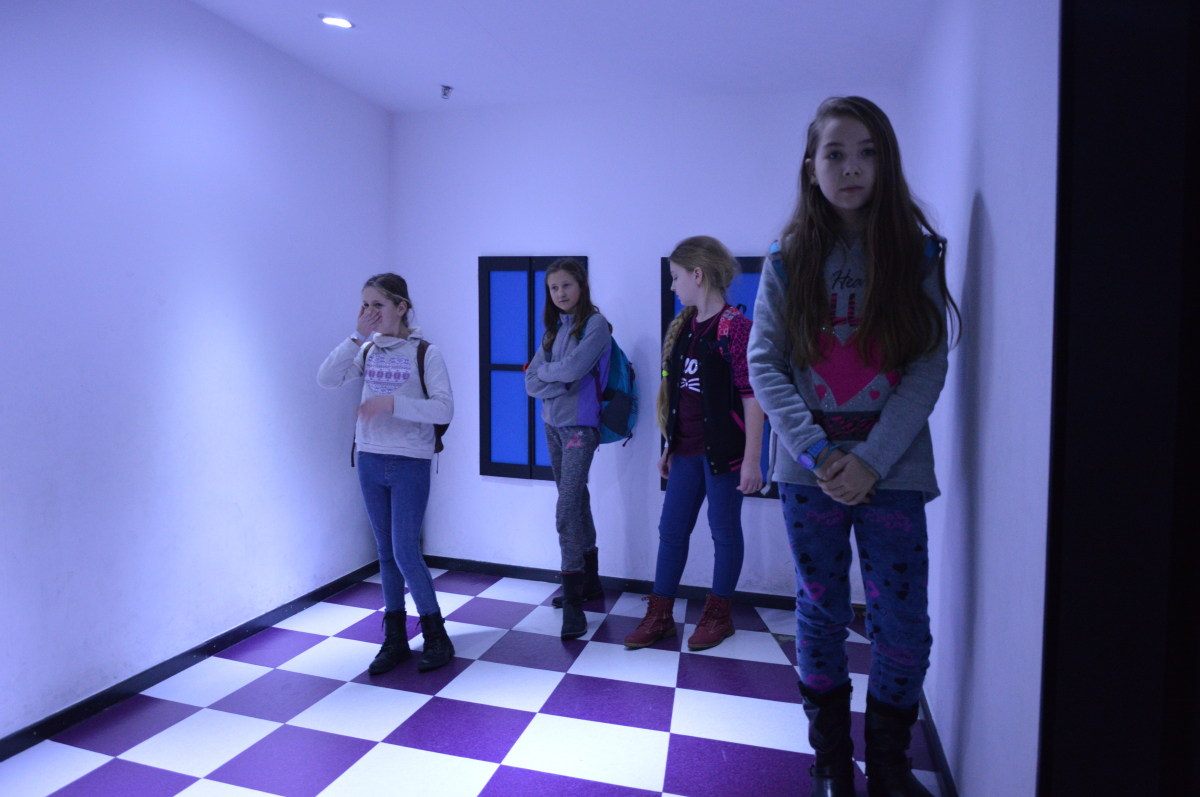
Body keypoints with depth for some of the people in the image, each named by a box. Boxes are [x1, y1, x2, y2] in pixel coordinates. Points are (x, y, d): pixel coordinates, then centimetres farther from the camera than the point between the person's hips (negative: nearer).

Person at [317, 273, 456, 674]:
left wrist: (392, 403, -23)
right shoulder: (367, 350, 6)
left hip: (410, 463, -5)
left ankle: (436, 638, 14)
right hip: (370, 460, 5)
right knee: (386, 553, 12)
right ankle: (395, 639, 25)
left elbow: (444, 408, -14)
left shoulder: (425, 352, -7)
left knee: (405, 552, -5)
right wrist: (358, 337, -13)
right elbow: (327, 379, -7)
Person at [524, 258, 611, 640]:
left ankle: (574, 601, -10)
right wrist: (559, 383, -13)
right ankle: (590, 581, 28)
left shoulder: (595, 324, -7)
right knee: (576, 500, 15)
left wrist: (543, 370, -3)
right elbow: (531, 382, 5)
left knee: (568, 508, -15)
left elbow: (573, 368, -22)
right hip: (552, 425, 7)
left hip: (580, 426, -7)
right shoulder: (553, 329, 13)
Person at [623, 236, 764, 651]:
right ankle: (660, 614, 23)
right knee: (671, 529, 11)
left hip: (723, 449, -7)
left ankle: (718, 614, 26)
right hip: (687, 450, 7)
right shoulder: (683, 326, 10)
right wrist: (669, 446, 14)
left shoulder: (734, 327, -12)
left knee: (724, 530, 8)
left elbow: (751, 396, -15)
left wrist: (752, 459, -18)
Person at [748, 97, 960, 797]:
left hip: (892, 468, 0)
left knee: (903, 629, 4)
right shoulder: (790, 260, 5)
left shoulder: (917, 254, 4)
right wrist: (818, 453, -13)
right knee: (822, 620, 10)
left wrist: (871, 459, -13)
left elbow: (929, 367, -3)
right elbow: (763, 362, -3)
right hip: (811, 469, 0)